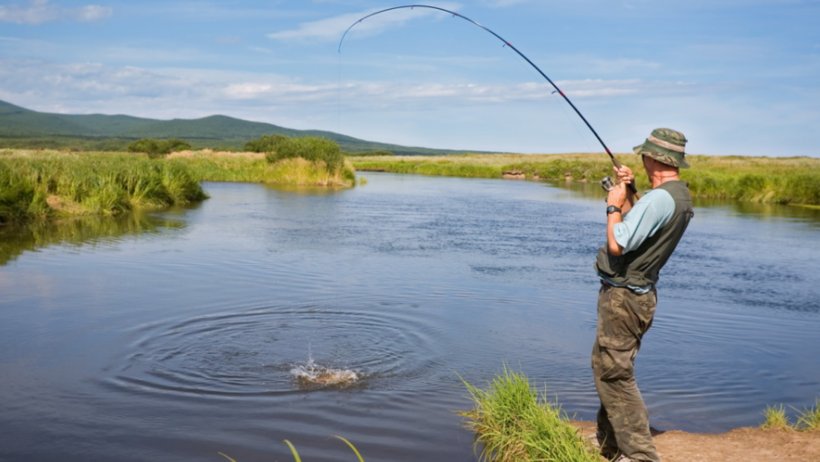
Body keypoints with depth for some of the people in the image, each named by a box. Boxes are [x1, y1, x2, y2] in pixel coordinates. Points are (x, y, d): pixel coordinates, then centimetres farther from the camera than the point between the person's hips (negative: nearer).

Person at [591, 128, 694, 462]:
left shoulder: (658, 198, -23)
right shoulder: (680, 195, 9)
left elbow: (617, 244, -24)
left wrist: (613, 205, -10)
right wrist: (627, 194, 12)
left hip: (623, 296, -10)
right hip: (637, 293, 10)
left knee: (614, 374, -6)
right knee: (607, 368, 20)